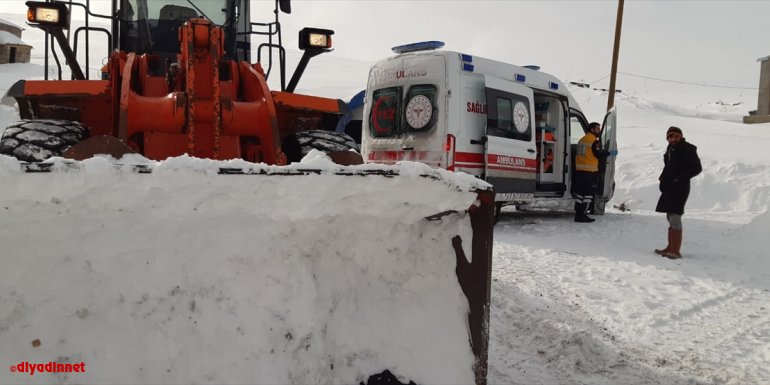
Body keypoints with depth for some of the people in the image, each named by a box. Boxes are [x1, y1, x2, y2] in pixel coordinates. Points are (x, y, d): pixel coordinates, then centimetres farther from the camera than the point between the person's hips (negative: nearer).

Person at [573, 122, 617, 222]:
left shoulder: (582, 140, 16)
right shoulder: (594, 141, -10)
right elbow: (599, 155, -14)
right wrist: (610, 153, 0)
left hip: (579, 170, 8)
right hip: (590, 171, -8)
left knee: (579, 193, 11)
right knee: (588, 194, -2)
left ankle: (578, 214, 13)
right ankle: (582, 215, -5)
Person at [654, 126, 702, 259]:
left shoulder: (687, 150, -10)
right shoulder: (670, 149, 14)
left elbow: (697, 168, -14)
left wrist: (680, 178, -18)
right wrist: (663, 178, 8)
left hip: (680, 188, -9)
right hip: (669, 188, 9)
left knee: (675, 218, -12)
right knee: (671, 218, 12)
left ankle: (676, 251, -10)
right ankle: (670, 248, 20)